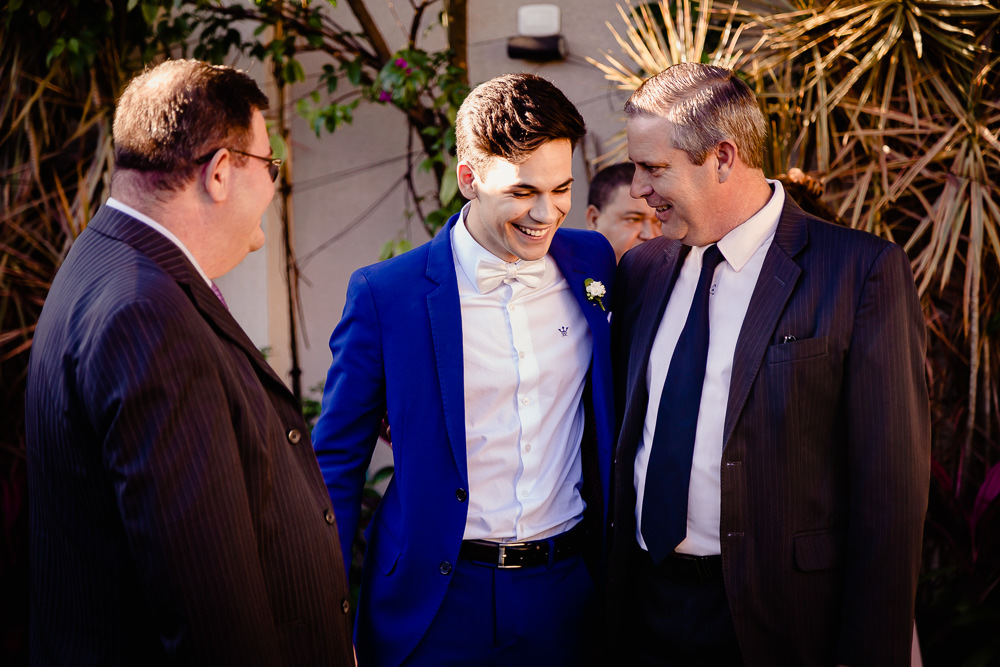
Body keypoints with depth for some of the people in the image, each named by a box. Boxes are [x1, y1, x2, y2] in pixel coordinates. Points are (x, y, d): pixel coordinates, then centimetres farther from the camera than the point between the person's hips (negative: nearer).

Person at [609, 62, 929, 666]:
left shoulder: (864, 272, -11)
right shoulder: (643, 269, 8)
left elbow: (891, 485, -12)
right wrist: (610, 592, 11)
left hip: (776, 618, -5)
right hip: (646, 605, 5)